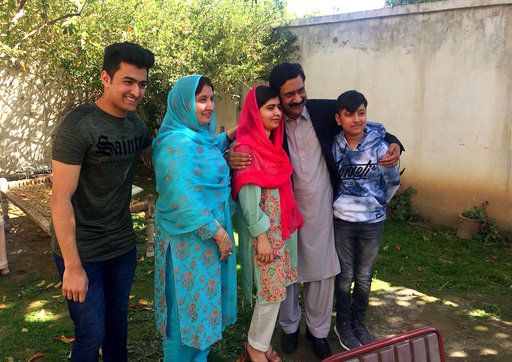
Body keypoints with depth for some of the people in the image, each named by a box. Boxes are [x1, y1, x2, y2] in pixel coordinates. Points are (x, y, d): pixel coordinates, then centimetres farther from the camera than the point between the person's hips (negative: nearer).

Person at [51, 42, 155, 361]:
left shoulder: (136, 124, 2)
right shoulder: (78, 125, -19)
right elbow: (61, 199, -19)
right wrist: (72, 266, -20)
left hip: (123, 245, 6)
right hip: (83, 252, -6)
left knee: (118, 323, 20)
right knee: (92, 335, 5)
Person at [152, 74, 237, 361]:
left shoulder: (200, 135, 6)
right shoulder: (177, 143, -23)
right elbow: (184, 201, -27)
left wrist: (231, 135, 18)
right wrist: (219, 233, -20)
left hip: (210, 233, 9)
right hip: (191, 239, -9)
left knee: (203, 299, 22)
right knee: (191, 304, 8)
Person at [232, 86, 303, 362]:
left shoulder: (274, 144, 9)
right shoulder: (246, 149, -16)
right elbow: (248, 196, -18)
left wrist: (291, 223, 11)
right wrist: (261, 235, -18)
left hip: (283, 227, 8)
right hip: (264, 230, -8)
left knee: (276, 288, 14)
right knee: (271, 290, 1)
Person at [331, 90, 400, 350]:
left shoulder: (379, 144, -12)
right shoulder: (334, 145, -7)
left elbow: (393, 182, 1)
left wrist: (376, 204, 11)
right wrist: (341, 202, 9)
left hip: (373, 222, 0)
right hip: (342, 221, 0)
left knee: (364, 277, 14)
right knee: (345, 276, 10)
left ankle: (358, 322, 34)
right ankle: (343, 323, 29)